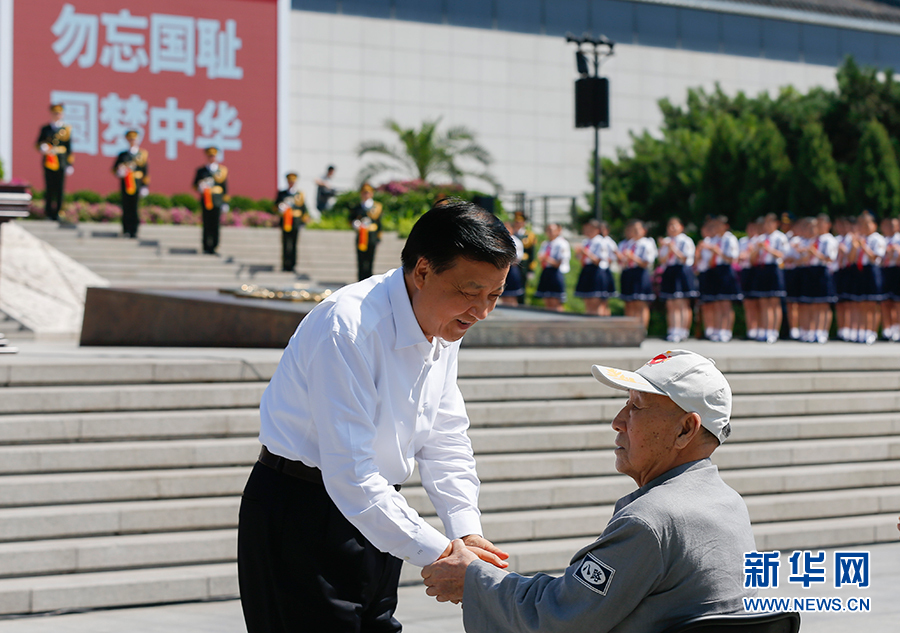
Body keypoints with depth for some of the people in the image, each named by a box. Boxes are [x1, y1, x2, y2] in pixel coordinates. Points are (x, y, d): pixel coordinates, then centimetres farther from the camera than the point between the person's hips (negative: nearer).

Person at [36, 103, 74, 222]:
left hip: (61, 162, 0)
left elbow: (69, 148, 6)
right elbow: (39, 143, 12)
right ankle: (49, 211, 11)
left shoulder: (66, 129, 7)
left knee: (60, 187, -2)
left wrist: (70, 164, 2)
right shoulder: (45, 129, 10)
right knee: (49, 187, 1)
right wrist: (43, 148, -12)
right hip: (49, 162, 1)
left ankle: (57, 211, 6)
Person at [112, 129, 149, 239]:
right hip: (125, 183, 1)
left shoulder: (142, 155, 9)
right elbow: (114, 168, 12)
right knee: (126, 206, -1)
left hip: (137, 183, -1)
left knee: (134, 206, -6)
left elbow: (146, 172, 8)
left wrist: (145, 186, 2)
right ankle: (126, 230, 5)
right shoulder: (122, 155, 12)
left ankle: (134, 230, -5)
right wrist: (119, 170, -11)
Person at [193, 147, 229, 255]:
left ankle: (214, 247, -2)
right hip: (205, 200, 0)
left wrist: (225, 203, 5)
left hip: (217, 201, 0)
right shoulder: (201, 171, 12)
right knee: (206, 224, -2)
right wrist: (200, 186, -12)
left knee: (215, 224, -5)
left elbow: (225, 188, 10)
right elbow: (195, 184, 12)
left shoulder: (222, 171, 10)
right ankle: (206, 247, 3)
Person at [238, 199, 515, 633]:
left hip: (375, 509, 8)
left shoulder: (445, 327, 1)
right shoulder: (348, 327, -26)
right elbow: (348, 474, -30)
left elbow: (446, 439, 9)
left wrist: (467, 531, -6)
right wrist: (435, 554, -30)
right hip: (298, 513, -8)